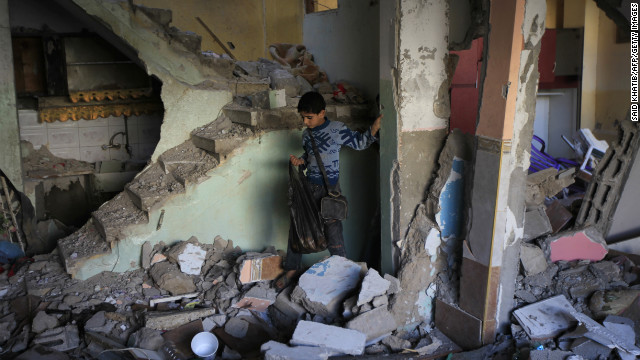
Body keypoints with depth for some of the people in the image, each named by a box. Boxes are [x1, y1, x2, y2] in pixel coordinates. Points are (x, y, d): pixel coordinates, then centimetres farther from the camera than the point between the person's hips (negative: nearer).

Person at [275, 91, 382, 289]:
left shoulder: (337, 129, -8)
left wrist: (374, 127, -15)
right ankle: (291, 268, 24)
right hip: (309, 186, 5)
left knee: (332, 232, -2)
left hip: (330, 188, -5)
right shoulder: (306, 134, 8)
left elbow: (359, 143, 1)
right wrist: (300, 161, 1)